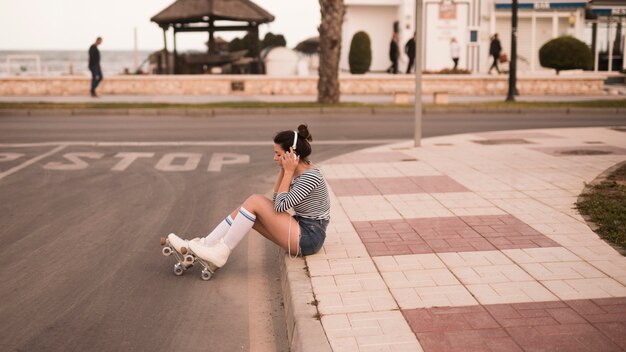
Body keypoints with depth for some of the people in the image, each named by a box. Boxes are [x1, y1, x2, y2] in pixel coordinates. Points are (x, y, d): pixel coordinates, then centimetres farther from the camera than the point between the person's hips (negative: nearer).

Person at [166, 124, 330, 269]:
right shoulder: (298, 173, 9)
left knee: (255, 201, -17)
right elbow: (276, 201, 13)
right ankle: (204, 245, 0)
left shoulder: (311, 176, -19)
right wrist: (283, 171, 4)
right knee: (246, 210, -1)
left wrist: (288, 172, -16)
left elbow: (281, 206, -21)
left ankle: (221, 252, -10)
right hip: (301, 230, 9)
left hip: (309, 237, -9)